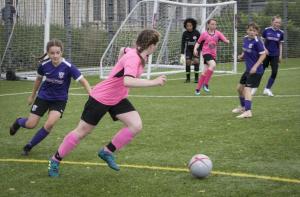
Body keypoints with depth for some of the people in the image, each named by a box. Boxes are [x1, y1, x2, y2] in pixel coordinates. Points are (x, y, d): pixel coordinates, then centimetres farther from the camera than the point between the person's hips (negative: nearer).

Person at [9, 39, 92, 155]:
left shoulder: (68, 67, -24)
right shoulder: (44, 65, -15)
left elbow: (83, 81, -25)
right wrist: (32, 95, 18)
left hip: (59, 99, -2)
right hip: (43, 96, 2)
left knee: (49, 124, -21)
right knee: (30, 125, -1)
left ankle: (30, 146, 4)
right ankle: (19, 122, 38)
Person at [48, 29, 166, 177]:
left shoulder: (133, 52, -4)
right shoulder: (133, 58, -30)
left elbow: (123, 50, 20)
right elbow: (127, 81, -47)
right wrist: (154, 82, -46)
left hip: (118, 99, 8)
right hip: (101, 98, -8)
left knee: (136, 126, -10)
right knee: (81, 132, 4)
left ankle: (107, 152, 6)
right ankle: (55, 160, 22)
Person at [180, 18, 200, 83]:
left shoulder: (196, 33, -16)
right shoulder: (185, 34, -12)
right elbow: (183, 44, -9)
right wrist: (182, 54, -14)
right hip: (188, 49, 1)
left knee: (196, 61, -17)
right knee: (188, 62, -8)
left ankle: (196, 78, -11)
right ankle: (188, 78, 5)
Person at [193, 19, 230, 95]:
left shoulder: (218, 33, 4)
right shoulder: (204, 34, -1)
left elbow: (225, 40, -5)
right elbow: (198, 42, 8)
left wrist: (227, 41, -28)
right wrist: (195, 49, -9)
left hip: (213, 54, 4)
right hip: (206, 53, -4)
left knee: (204, 72, 5)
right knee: (213, 65, -31)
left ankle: (197, 89, 16)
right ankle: (205, 84, -21)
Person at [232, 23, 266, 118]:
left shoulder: (257, 42, -18)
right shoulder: (245, 39, 4)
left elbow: (263, 55, -17)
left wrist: (255, 66, -23)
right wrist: (242, 55, 4)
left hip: (256, 70, -9)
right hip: (248, 69, 9)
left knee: (247, 88, -17)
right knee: (240, 87, 18)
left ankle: (248, 111, -22)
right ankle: (243, 107, 37)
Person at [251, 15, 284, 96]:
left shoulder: (281, 33, 1)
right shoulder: (266, 30, -6)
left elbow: (280, 44, 9)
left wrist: (280, 55, 7)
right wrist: (264, 49, -12)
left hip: (275, 55, 2)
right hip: (266, 54, -2)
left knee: (274, 72, -6)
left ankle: (267, 89, 8)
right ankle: (254, 87, 17)